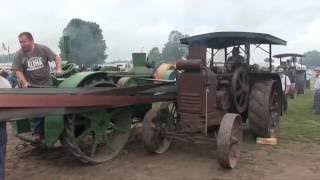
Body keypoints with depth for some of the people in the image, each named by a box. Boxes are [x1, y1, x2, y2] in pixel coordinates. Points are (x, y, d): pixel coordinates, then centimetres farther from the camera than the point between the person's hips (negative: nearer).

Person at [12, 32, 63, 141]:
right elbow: (17, 70, -4)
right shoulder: (19, 54, -4)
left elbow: (56, 58, 1)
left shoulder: (43, 49, -5)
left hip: (47, 84, 0)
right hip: (31, 86, 0)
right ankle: (36, 132, 7)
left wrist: (58, 69, -15)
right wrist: (24, 82, -18)